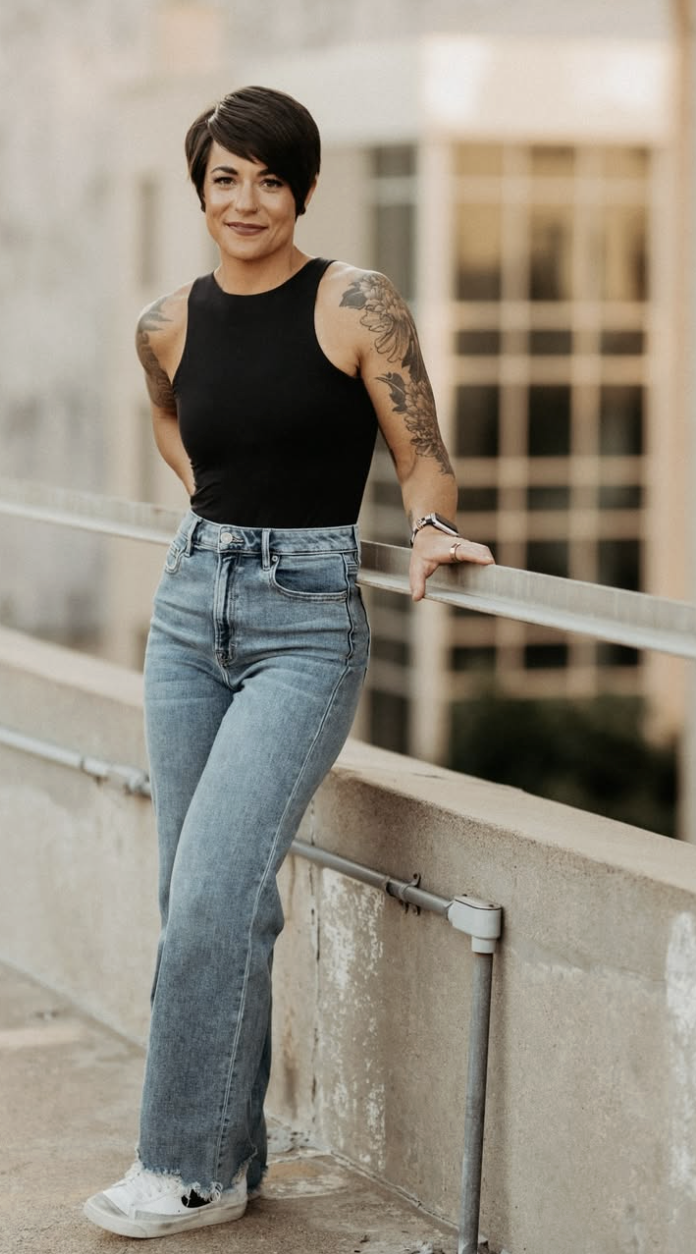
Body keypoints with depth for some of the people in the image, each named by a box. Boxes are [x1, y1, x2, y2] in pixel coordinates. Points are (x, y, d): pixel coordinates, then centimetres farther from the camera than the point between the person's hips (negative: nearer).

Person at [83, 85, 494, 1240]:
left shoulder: (357, 305, -8)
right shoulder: (169, 325, 6)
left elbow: (423, 457, -4)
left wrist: (431, 530, -23)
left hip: (307, 622, -5)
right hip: (191, 607, 5)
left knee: (214, 893, -13)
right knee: (196, 896, 7)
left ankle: (193, 1169, -1)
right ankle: (233, 1153, 20)